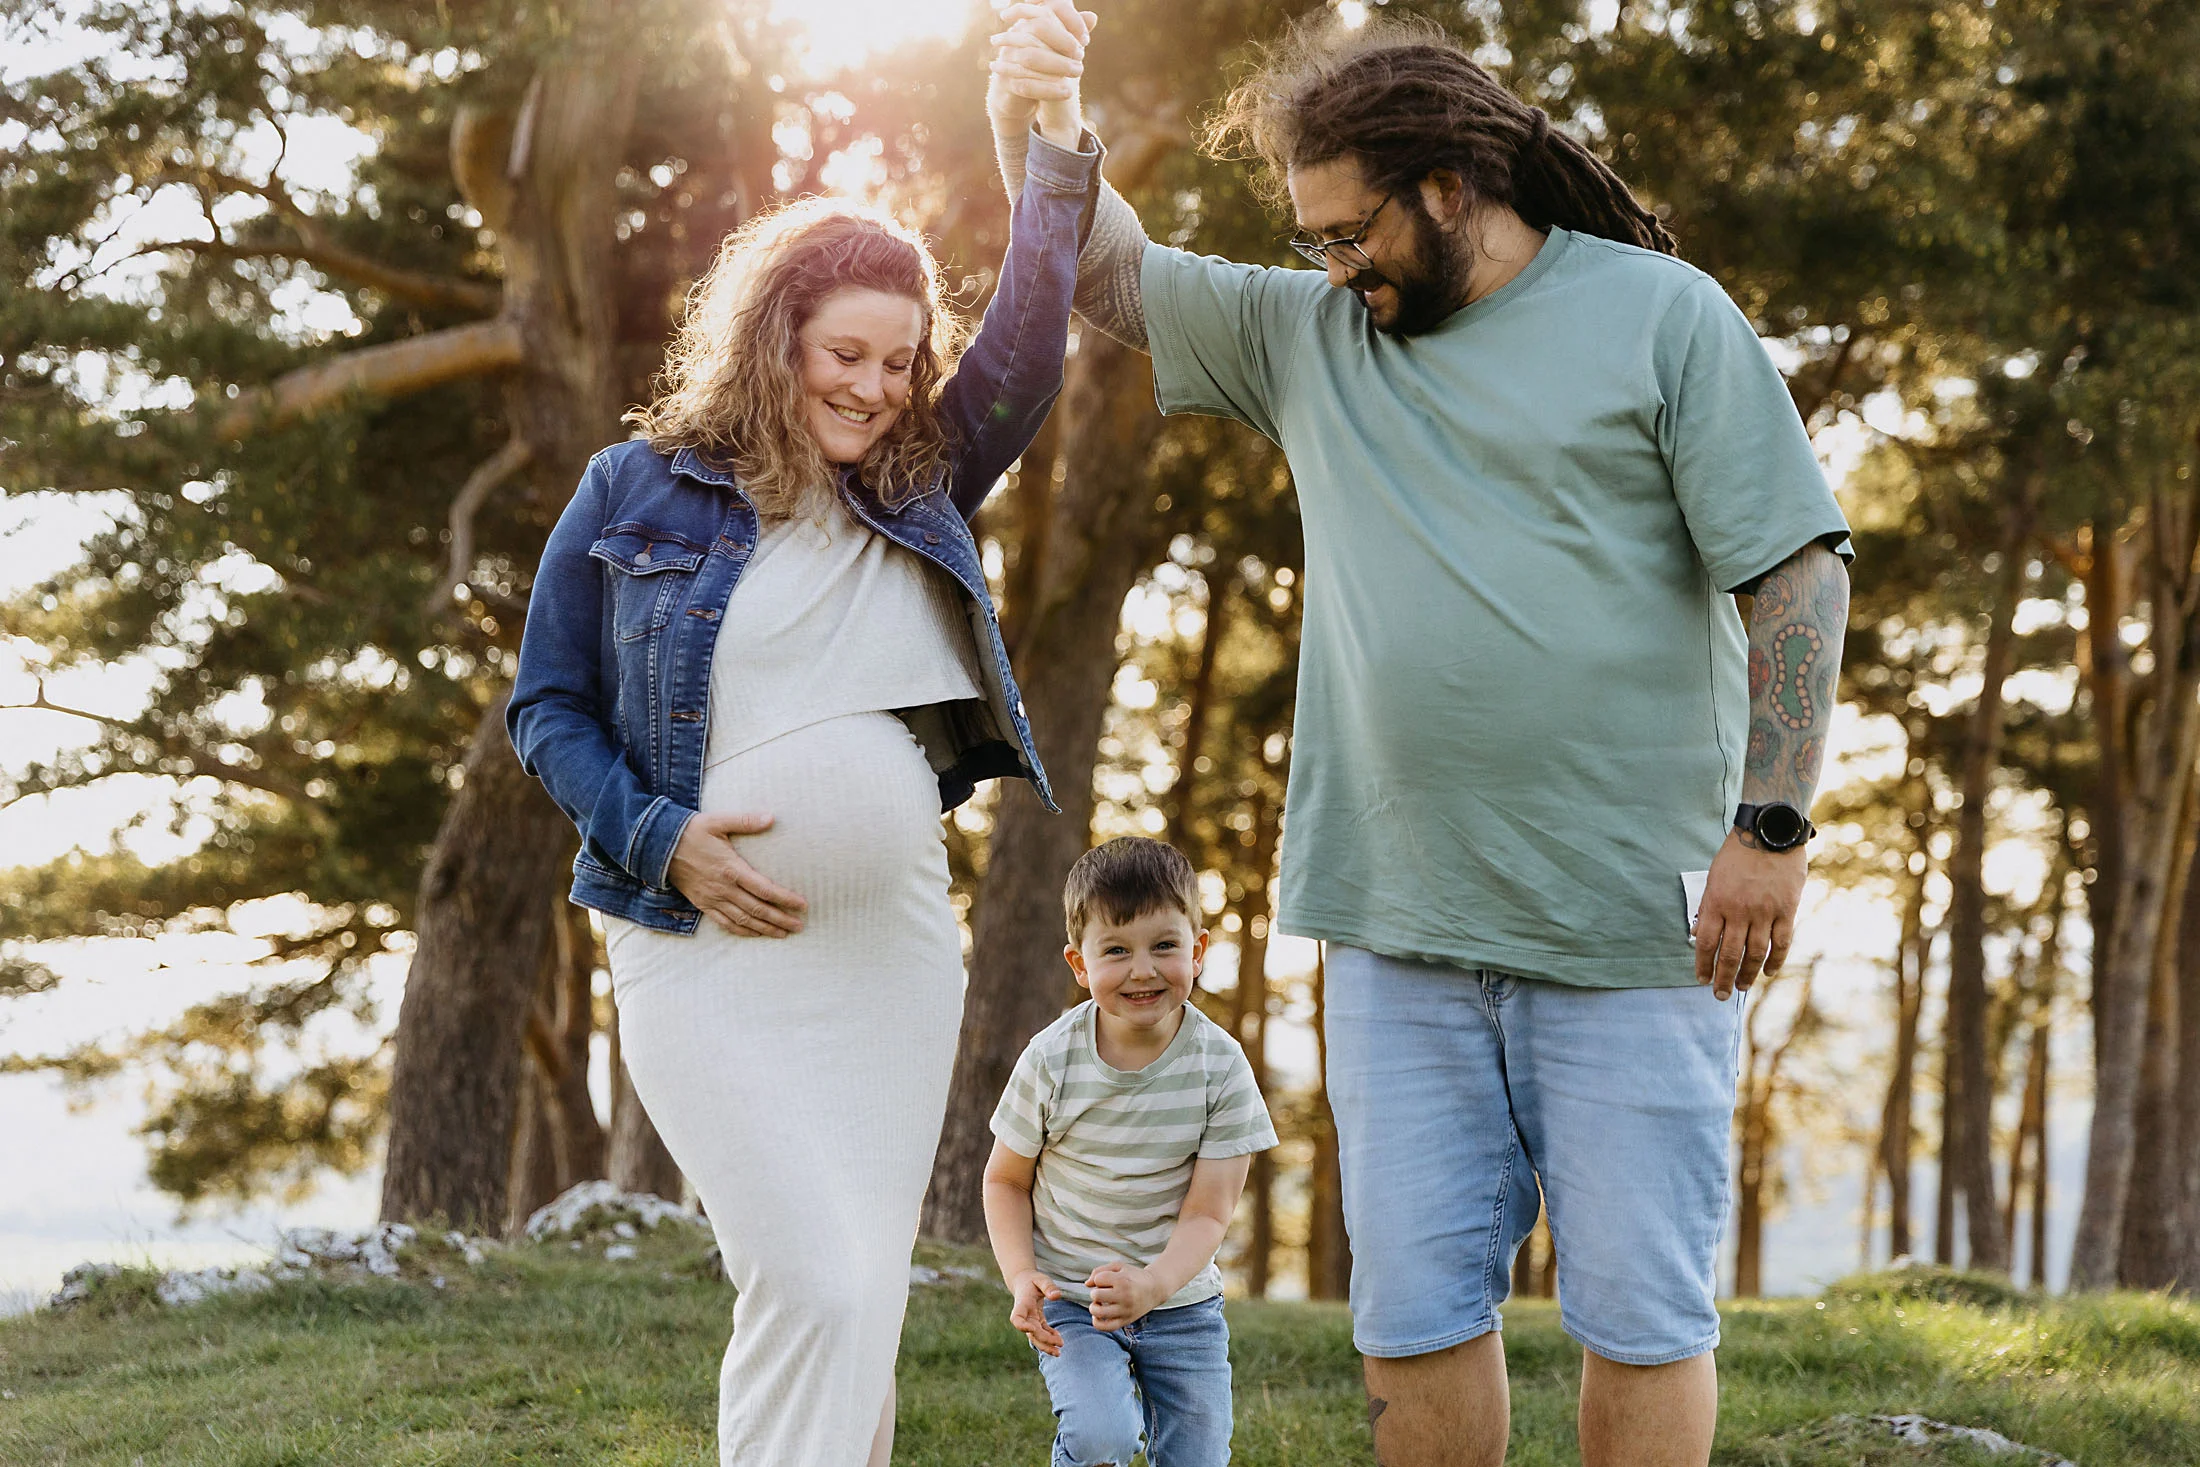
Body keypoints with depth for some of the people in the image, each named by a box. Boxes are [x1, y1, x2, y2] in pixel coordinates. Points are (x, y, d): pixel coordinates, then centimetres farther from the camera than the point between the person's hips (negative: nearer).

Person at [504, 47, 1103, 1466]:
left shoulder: (914, 497, 10)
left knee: (863, 1315, 6)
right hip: (710, 952, -4)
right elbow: (546, 707, 5)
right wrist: (663, 840, -9)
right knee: (810, 1288, -18)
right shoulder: (638, 493, 2)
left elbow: (1024, 359, -2)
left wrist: (1056, 152, -10)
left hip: (895, 950, 4)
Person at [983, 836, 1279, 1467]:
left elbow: (1207, 1213, -13)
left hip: (1180, 1297, 1)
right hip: (1071, 1299, -1)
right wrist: (1021, 1276, -15)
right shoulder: (1052, 1061, -12)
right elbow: (1007, 1179, 1)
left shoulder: (1222, 1067, -13)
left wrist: (1152, 1284, -31)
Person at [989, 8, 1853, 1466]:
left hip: (1632, 927, -4)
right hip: (1400, 928, 5)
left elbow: (1800, 570, -4)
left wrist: (1772, 821, -10)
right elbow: (1109, 274, 22)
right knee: (1414, 1318, 6)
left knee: (1642, 1314, 0)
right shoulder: (1307, 333, 14)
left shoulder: (1661, 316, -1)